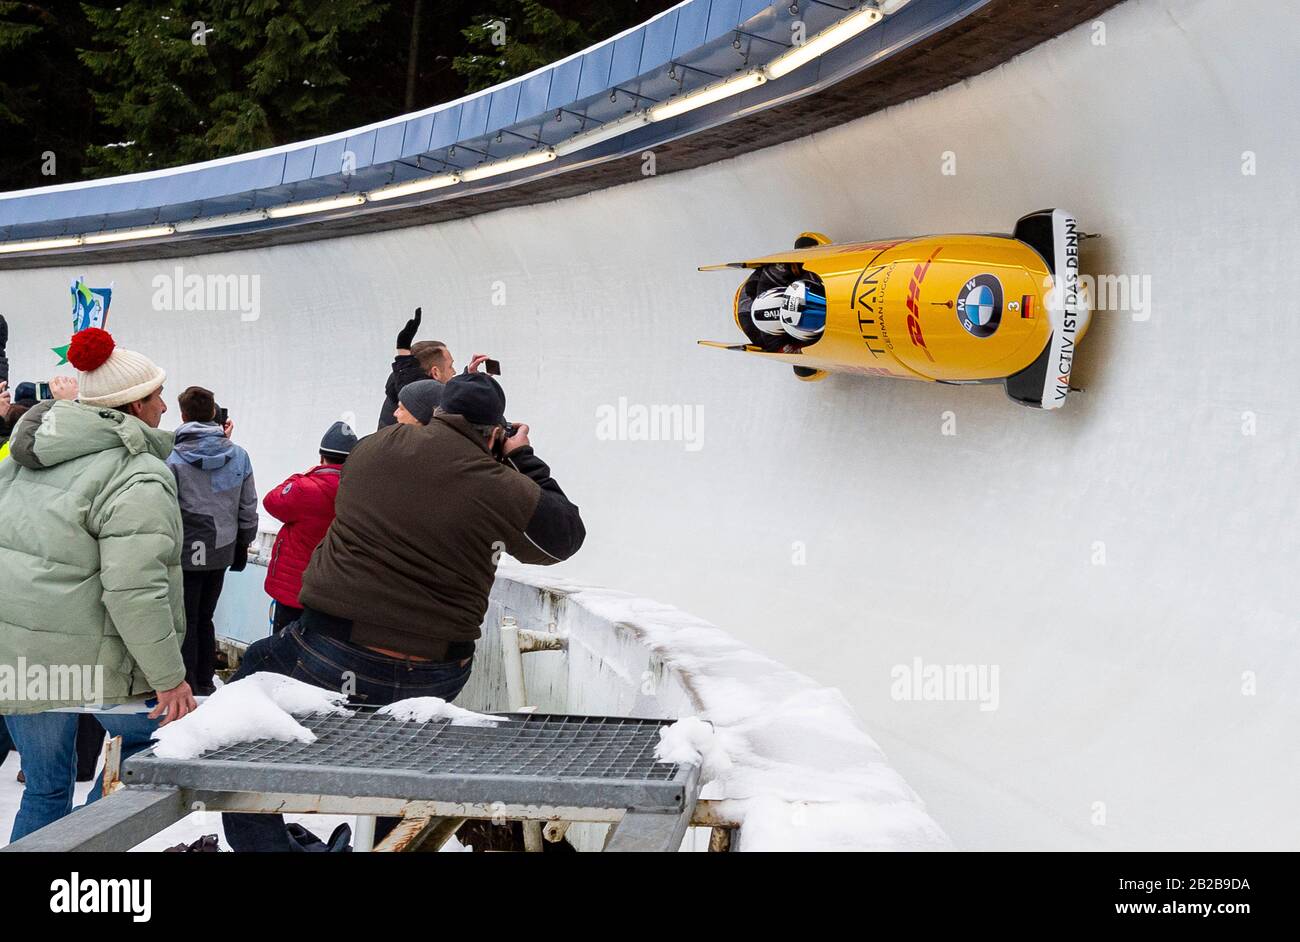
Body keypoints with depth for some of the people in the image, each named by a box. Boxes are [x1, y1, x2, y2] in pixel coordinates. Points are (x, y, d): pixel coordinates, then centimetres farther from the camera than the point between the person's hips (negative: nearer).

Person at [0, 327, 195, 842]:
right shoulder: (138, 479, -16)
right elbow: (135, 590, -24)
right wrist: (169, 677, -16)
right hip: (90, 659, -7)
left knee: (46, 788, 18)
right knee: (152, 737, 18)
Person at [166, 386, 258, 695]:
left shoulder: (173, 459, -15)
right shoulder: (238, 455, -1)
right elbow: (248, 509, 5)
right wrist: (243, 543, 18)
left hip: (185, 554, -4)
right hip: (221, 553, 5)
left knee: (185, 623, 6)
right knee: (204, 618, 18)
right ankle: (205, 684, 26)